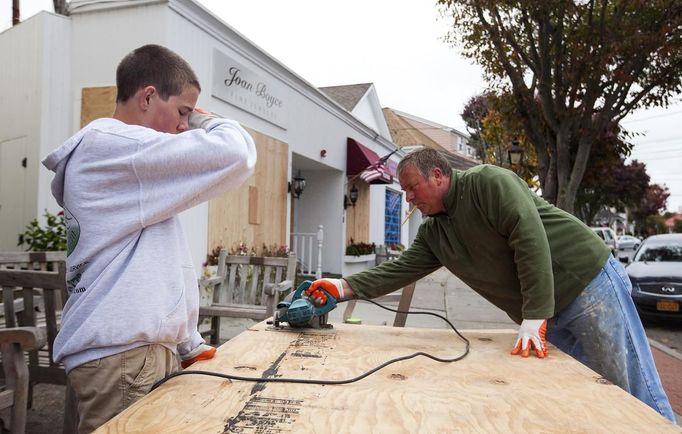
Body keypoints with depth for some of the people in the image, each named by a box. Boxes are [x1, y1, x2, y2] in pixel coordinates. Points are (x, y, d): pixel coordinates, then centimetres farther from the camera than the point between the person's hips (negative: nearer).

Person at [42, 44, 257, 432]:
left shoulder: (130, 168, 20)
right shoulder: (112, 145, -11)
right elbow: (237, 154, -19)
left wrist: (190, 344, 17)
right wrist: (205, 122, 3)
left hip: (147, 349, 10)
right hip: (121, 356, -9)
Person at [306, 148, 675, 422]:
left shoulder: (488, 182, -15)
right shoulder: (433, 234, 7)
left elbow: (531, 240, -24)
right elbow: (400, 269, 1)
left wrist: (535, 316, -26)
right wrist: (345, 287, -11)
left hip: (589, 282, -7)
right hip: (546, 315, 7)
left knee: (634, 395, -2)